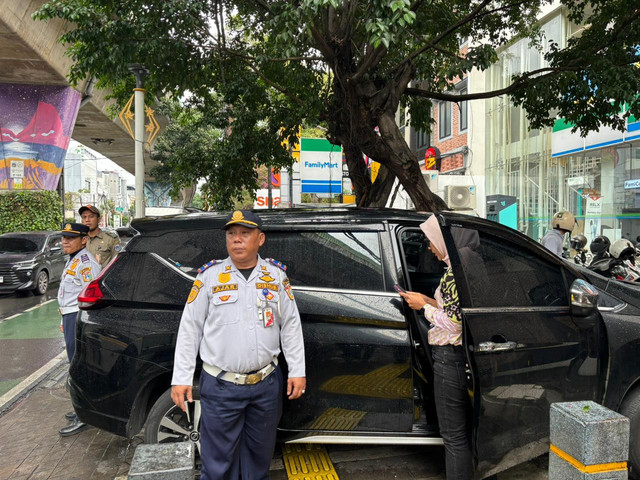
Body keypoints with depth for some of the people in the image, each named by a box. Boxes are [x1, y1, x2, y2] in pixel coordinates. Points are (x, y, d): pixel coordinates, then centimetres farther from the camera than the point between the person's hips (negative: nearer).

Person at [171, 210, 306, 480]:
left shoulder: (276, 274, 3)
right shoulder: (209, 275, -3)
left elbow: (291, 325, 6)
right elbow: (189, 329, -1)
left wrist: (297, 371, 2)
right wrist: (181, 378, -4)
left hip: (267, 384, 2)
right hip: (220, 386, -2)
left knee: (260, 454, 20)